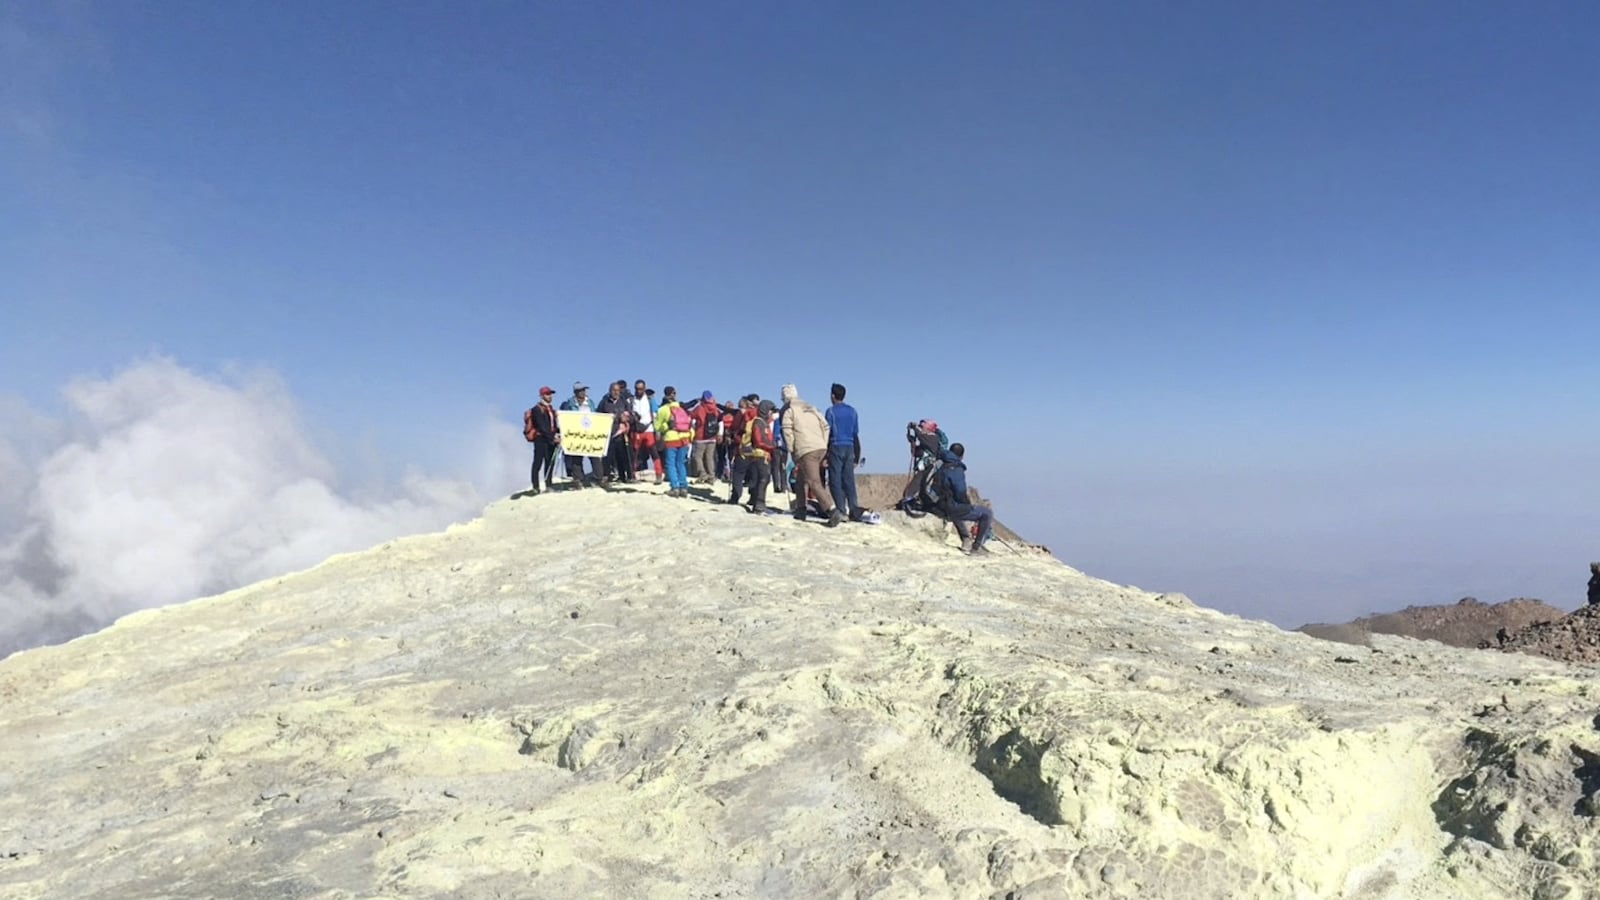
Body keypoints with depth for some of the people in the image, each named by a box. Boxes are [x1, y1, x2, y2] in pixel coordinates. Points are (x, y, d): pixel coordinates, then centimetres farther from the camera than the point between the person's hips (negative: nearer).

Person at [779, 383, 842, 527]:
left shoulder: (788, 409, 7)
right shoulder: (811, 408, 24)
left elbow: (787, 432, -4)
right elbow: (825, 426, 15)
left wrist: (792, 451, 2)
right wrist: (824, 445, 16)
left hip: (806, 450, -7)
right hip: (821, 448, 7)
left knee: (814, 483, -11)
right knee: (803, 478, 22)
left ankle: (833, 511, -25)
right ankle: (800, 510, 22)